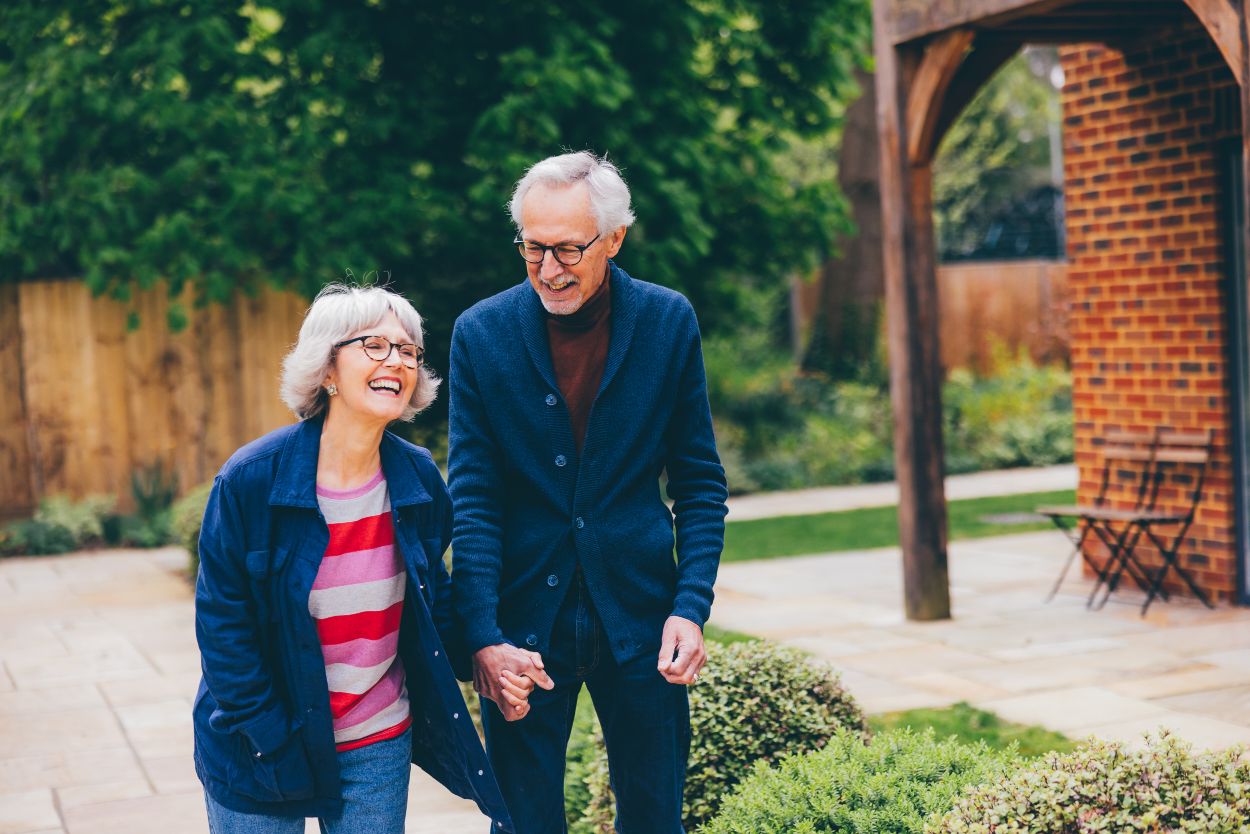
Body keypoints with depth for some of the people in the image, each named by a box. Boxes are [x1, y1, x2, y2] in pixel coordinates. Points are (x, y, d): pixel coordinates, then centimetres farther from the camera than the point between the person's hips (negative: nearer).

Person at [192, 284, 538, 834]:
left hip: (379, 747, 3)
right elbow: (222, 625, -10)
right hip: (259, 748, -3)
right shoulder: (253, 479, -15)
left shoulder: (420, 479, -4)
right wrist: (274, 742, -13)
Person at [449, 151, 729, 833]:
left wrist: (691, 607, -8)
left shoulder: (669, 322, -2)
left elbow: (699, 483, 3)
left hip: (639, 614, 1)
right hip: (523, 621, -1)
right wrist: (483, 635, -14)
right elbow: (472, 498, -4)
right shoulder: (482, 333, -4)